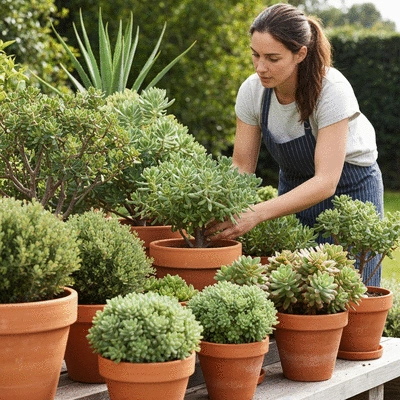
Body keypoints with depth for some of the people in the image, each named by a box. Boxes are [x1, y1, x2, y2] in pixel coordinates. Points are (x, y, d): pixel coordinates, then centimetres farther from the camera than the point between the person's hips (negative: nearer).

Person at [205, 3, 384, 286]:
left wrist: (256, 214, -44)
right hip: (294, 188, 4)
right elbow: (242, 167, -9)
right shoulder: (252, 91, -16)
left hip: (350, 189, -4)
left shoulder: (332, 91, -30)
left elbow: (326, 182, -34)